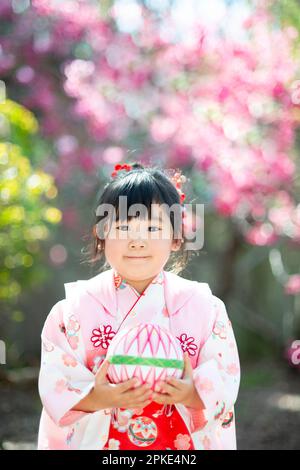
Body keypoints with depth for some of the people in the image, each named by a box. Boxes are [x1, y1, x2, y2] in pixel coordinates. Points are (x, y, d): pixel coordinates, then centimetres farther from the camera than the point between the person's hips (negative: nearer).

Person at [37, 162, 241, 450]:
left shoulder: (204, 307, -7)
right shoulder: (76, 307, -9)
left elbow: (225, 381, -8)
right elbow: (55, 380, -12)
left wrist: (193, 395, -27)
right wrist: (97, 398, -28)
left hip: (182, 442, 1)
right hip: (99, 440, 0)